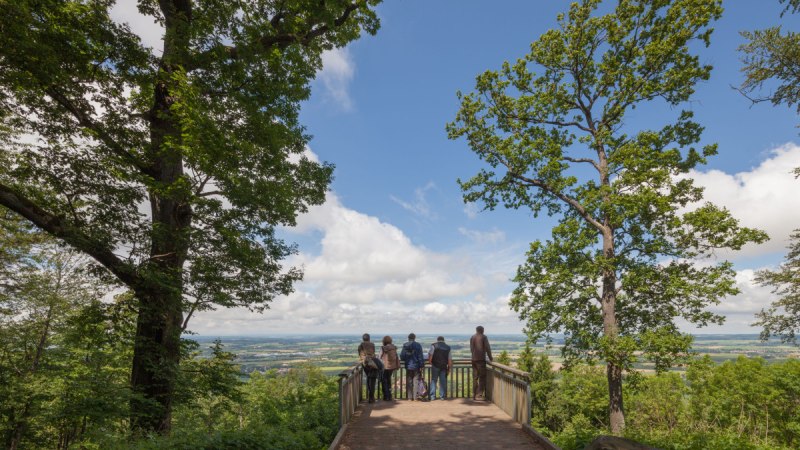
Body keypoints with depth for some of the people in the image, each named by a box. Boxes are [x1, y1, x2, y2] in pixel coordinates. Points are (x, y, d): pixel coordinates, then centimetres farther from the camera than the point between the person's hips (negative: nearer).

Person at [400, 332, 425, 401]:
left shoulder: (405, 345, -3)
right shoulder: (418, 345, -8)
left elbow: (402, 356, 0)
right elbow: (420, 356, -9)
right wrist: (422, 365, -4)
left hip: (408, 366, 2)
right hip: (416, 366, -2)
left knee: (409, 382, 10)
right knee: (416, 381, 5)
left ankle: (410, 397, 12)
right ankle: (416, 397, 3)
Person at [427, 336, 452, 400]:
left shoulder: (434, 345, 1)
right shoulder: (447, 347, 12)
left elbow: (430, 354, -10)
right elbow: (450, 359, 10)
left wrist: (429, 361, 4)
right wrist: (449, 368, 15)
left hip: (435, 366, -2)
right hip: (444, 367, 2)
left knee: (433, 380, 5)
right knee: (443, 381, 8)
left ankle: (432, 396, 1)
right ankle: (442, 396, 8)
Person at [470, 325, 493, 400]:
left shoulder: (472, 337, 13)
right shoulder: (483, 337, -3)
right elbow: (487, 348, -5)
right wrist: (490, 358, 4)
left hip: (474, 359, 6)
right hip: (481, 359, -6)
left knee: (475, 377, 11)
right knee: (482, 377, -2)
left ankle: (474, 394, 13)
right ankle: (479, 395, -5)